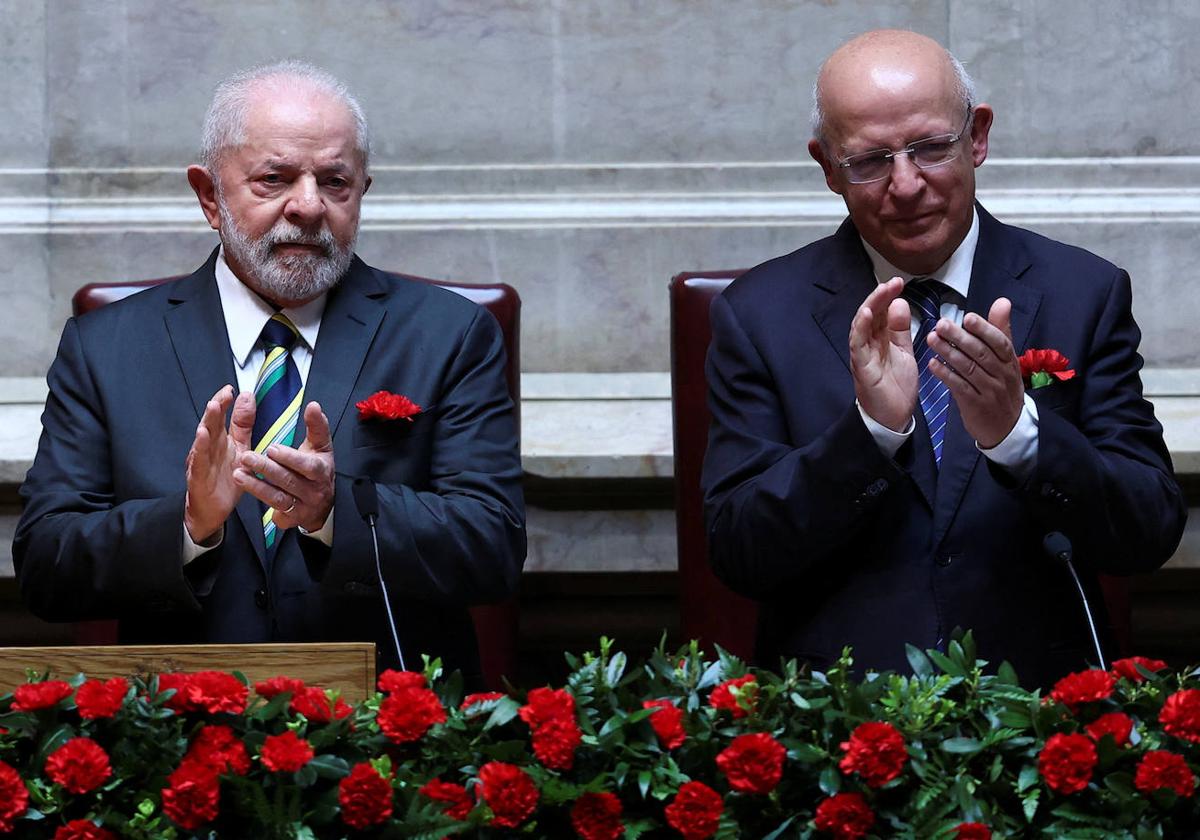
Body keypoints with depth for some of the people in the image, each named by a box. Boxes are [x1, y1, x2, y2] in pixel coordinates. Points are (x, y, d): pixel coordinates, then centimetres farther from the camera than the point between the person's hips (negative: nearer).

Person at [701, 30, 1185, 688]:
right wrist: (872, 427, -18)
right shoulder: (760, 314, 5)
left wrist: (1018, 430, -18)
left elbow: (1152, 535, -1)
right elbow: (736, 555, -3)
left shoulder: (1083, 294, 6)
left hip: (1036, 701, 1)